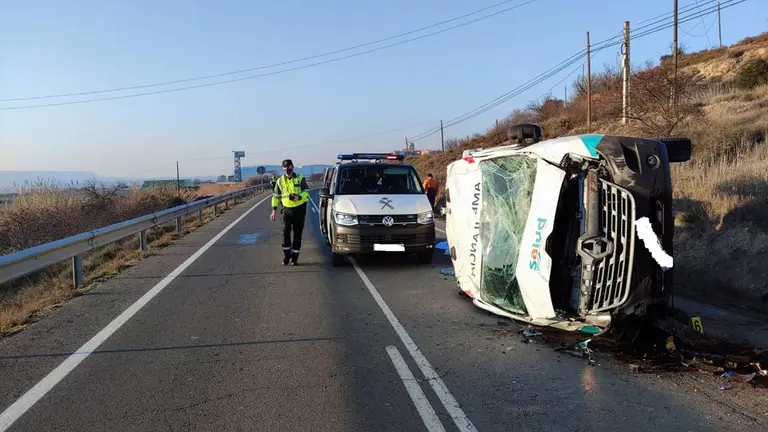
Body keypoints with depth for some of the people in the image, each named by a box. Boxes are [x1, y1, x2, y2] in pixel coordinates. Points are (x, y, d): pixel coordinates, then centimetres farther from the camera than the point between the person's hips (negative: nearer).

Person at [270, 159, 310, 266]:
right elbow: (275, 196, 11)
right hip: (287, 210, 2)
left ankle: (294, 258, 12)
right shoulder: (280, 181, 6)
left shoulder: (300, 179, -1)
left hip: (299, 209, -2)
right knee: (285, 233, -4)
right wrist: (274, 210, 6)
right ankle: (286, 256, 12)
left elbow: (307, 193, -6)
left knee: (297, 234, 3)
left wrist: (298, 197, -25)